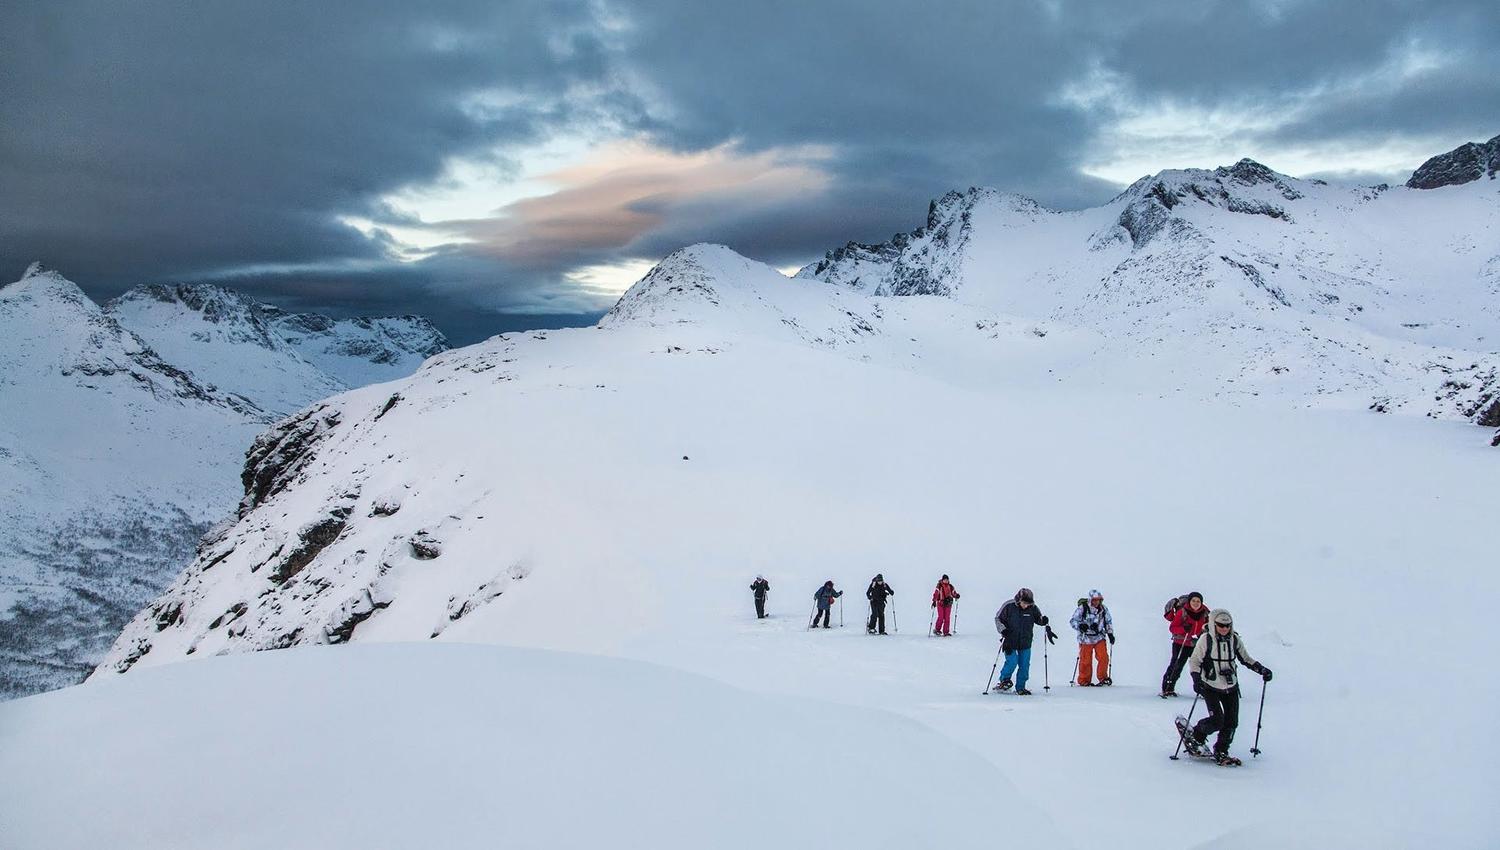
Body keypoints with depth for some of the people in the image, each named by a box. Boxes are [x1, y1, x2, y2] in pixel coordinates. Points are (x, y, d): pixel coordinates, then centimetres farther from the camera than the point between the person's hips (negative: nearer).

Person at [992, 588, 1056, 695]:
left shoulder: (1033, 608, -5)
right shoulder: (1009, 606, -13)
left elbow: (1039, 619, 12)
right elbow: (998, 619, -2)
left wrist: (1044, 620, -11)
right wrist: (1003, 630, -16)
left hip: (1025, 643, 3)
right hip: (1010, 641, -3)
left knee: (1024, 665, 2)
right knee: (1012, 662, -15)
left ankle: (1020, 688, 17)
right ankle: (1004, 680, 11)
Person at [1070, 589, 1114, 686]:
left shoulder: (1103, 609, 0)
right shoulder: (1082, 608, -13)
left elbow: (1109, 621, 17)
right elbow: (1073, 621, -10)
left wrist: (1110, 634, 12)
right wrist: (1080, 626, -29)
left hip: (1099, 637, 3)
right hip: (1086, 639, -3)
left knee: (1103, 657, -9)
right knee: (1086, 661, -1)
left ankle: (1103, 677, 10)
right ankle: (1084, 681, 15)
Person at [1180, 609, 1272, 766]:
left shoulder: (1234, 639, 2)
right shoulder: (1206, 639, -11)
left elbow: (1246, 659, 15)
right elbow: (1194, 661, -8)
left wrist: (1261, 669, 2)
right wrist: (1196, 678, -23)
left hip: (1231, 688, 4)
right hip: (1211, 688, -4)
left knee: (1231, 722, -1)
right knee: (1217, 720, -15)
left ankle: (1221, 752, 16)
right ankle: (1194, 736, 12)